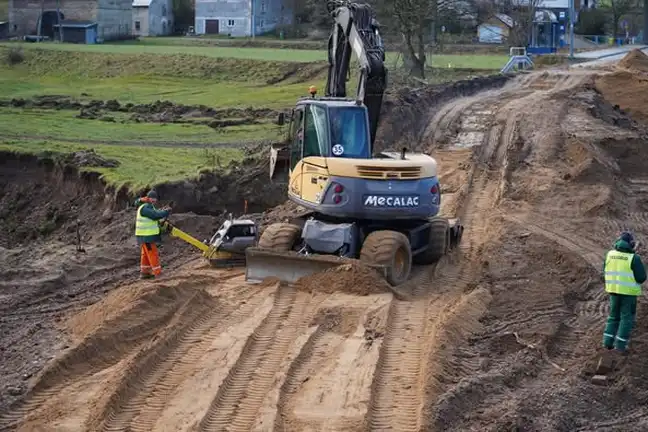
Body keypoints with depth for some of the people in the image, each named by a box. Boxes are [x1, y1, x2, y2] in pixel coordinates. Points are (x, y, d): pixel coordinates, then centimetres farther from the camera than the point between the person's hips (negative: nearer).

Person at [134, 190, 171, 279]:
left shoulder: (148, 207, 16)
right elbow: (155, 215, -25)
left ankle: (144, 272, 23)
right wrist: (166, 211, -14)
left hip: (147, 236, 11)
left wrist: (162, 211, -4)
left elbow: (155, 214, 12)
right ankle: (158, 274, -6)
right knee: (153, 254, -8)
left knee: (146, 254, 16)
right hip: (146, 236, -11)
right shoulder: (145, 208, -18)